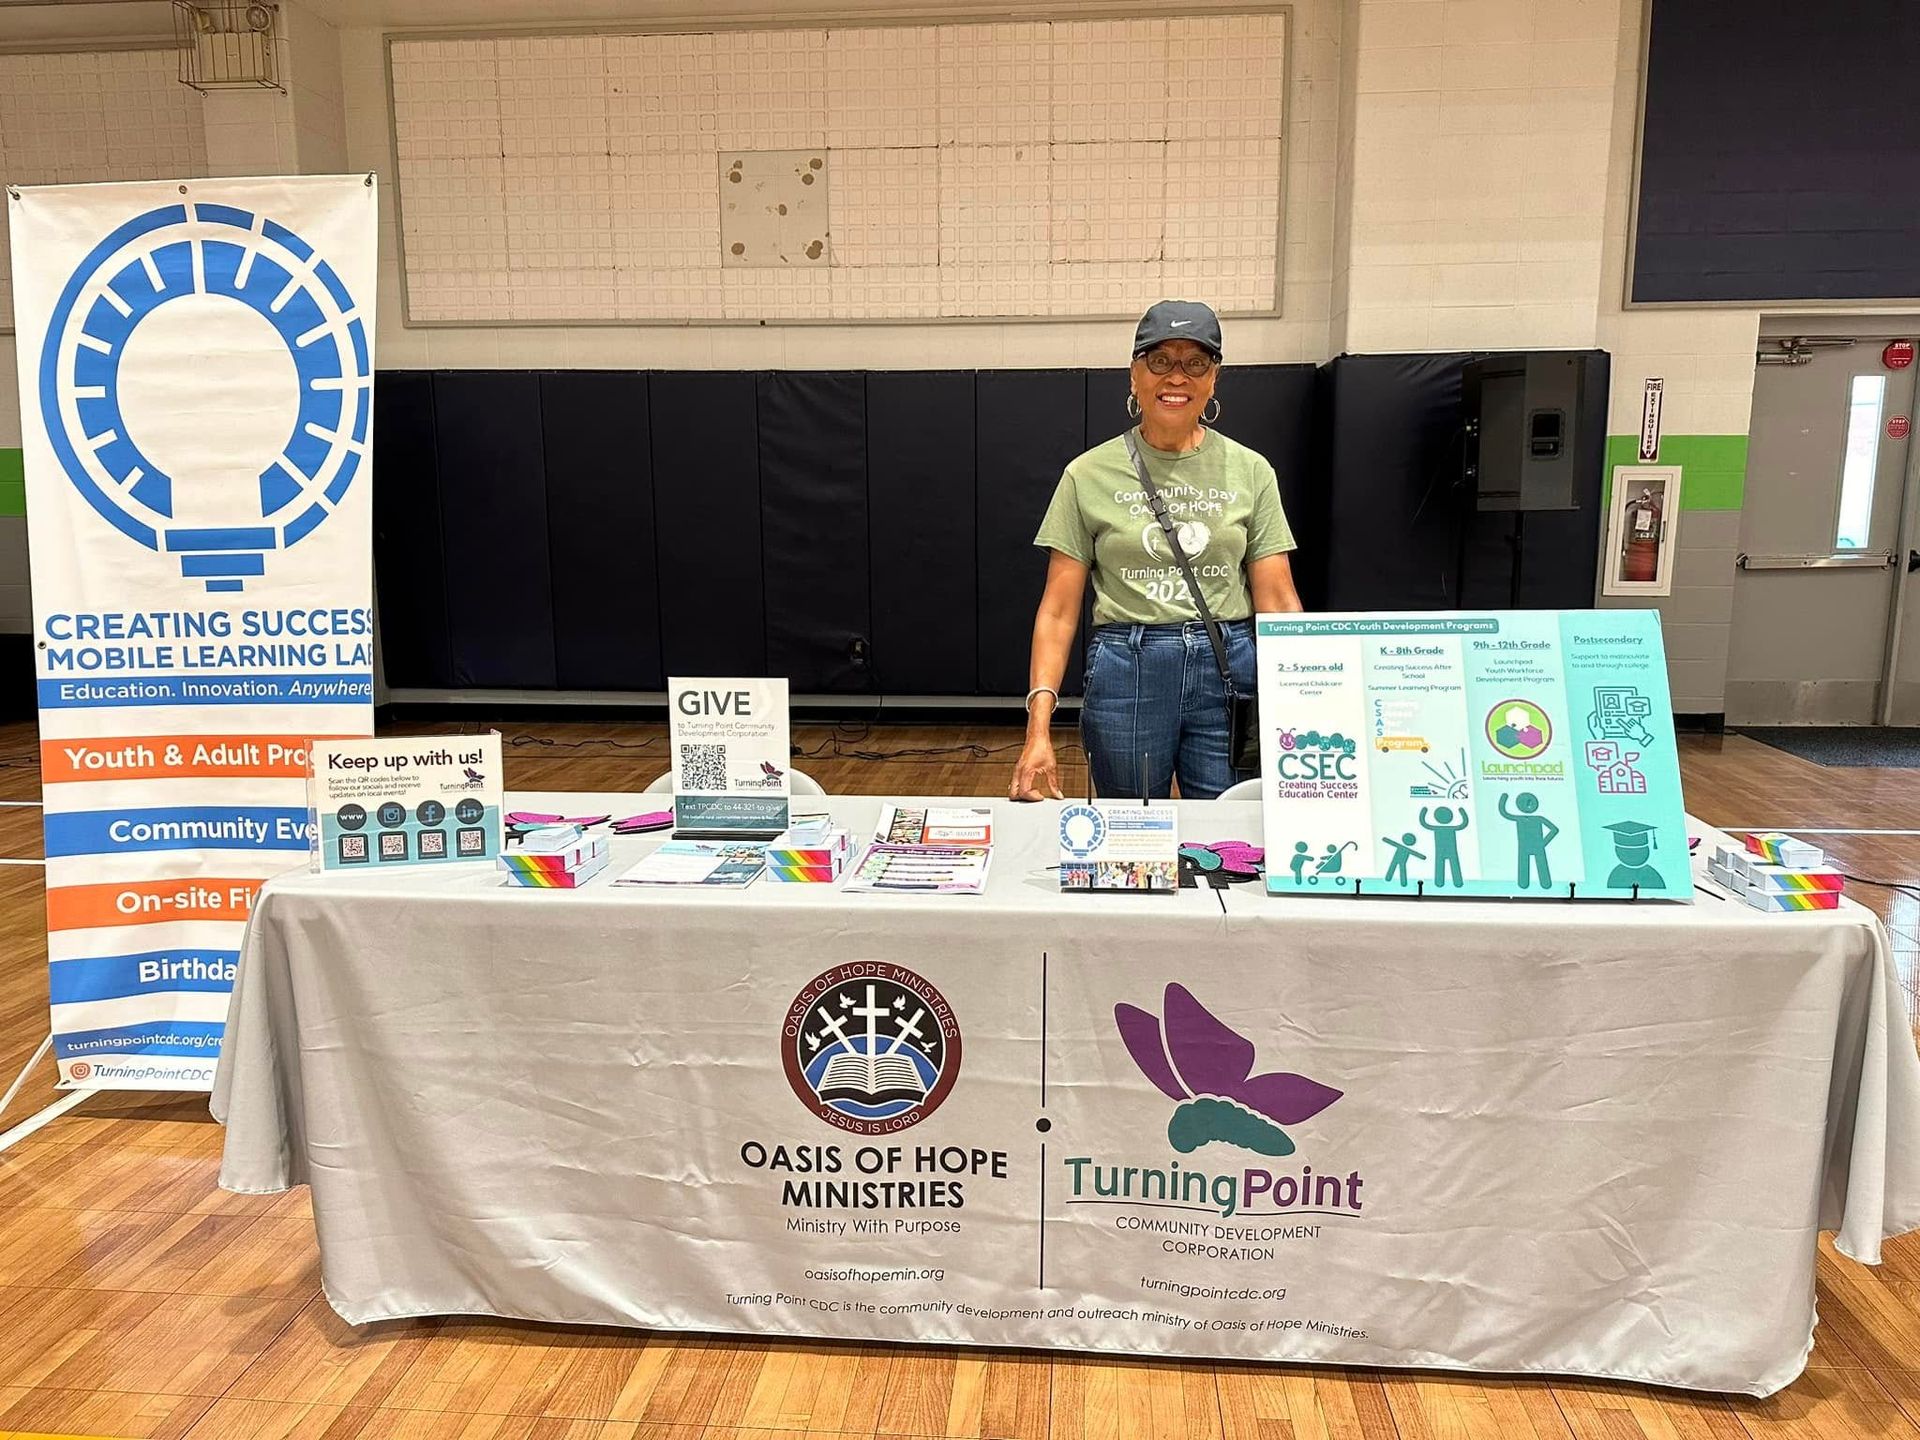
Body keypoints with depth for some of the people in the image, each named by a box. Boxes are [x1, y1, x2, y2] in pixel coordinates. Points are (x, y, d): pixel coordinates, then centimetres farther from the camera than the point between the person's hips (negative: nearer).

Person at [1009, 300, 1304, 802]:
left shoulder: (1250, 471, 5)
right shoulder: (1089, 474, 1)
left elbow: (1278, 601, 3)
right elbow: (1058, 611, -1)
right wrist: (1039, 729, -10)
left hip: (1230, 670, 1)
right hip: (1126, 676, -1)